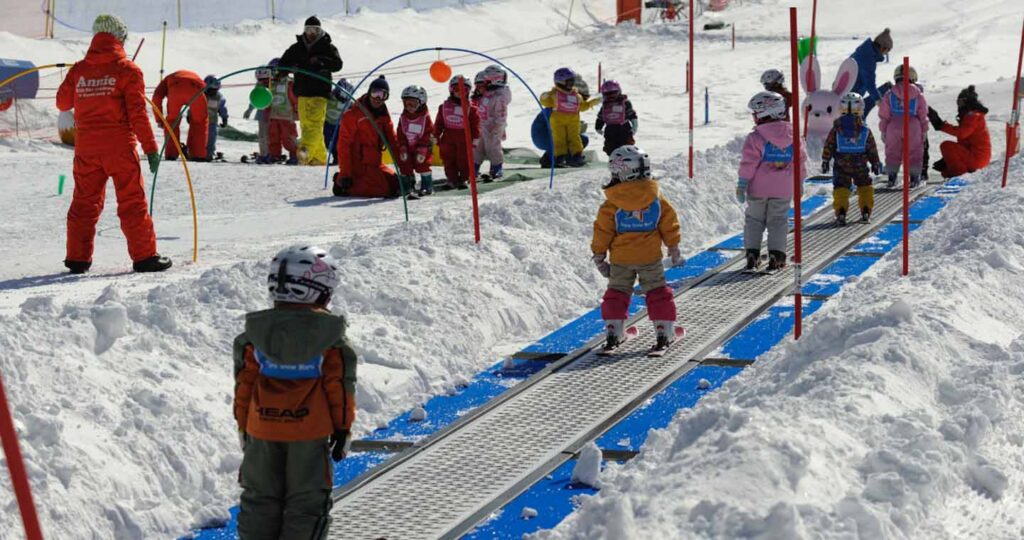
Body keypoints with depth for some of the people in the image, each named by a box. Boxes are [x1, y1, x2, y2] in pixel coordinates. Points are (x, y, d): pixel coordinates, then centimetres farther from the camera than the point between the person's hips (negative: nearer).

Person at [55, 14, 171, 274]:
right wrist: (151, 148, -8)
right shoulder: (128, 70, -6)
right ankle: (144, 257, 0)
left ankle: (77, 258, 13)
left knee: (84, 202, 12)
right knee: (132, 202, 1)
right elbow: (138, 113, -11)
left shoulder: (78, 70, 6)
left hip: (86, 147, 4)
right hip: (119, 146, -4)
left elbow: (62, 103, 16)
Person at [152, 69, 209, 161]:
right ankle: (198, 155, 19)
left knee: (172, 120, 21)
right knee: (199, 121, 23)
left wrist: (159, 119, 26)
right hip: (196, 91, 1)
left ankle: (171, 154, 16)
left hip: (176, 90, -1)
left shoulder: (168, 79, 42)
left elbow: (157, 97, 21)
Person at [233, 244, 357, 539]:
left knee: (260, 498, 15)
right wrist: (343, 428, 4)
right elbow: (339, 385, -7)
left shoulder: (254, 335, -2)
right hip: (310, 432, -3)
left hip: (262, 430, 3)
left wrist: (243, 425, 14)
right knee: (307, 502, 8)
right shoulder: (331, 339, -11)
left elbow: (244, 383, 3)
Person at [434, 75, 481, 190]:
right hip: (448, 138, 2)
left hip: (464, 138, -2)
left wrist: (475, 138, -4)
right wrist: (436, 136, 6)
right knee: (449, 160, 5)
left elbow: (475, 125, 0)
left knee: (464, 160, 1)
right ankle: (452, 180, 14)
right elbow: (438, 123, 8)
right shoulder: (444, 107, 5)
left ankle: (463, 179, 13)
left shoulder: (470, 108, -1)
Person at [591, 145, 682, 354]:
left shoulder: (612, 204, -11)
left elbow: (603, 231, -6)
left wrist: (599, 256, 5)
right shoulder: (656, 198, -6)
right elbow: (669, 224, 2)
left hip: (620, 259, 0)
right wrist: (674, 248, 15)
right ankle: (664, 333, 8)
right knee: (658, 293, 11)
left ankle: (613, 333, 10)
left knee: (616, 293, 14)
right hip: (650, 258, 0)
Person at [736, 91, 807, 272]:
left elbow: (748, 164, -13)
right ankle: (776, 255, 1)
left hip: (758, 189, -2)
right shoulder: (792, 135, 2)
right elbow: (800, 160, 9)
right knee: (778, 221, 9)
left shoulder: (755, 138, -12)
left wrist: (742, 185, -9)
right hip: (783, 189, 2)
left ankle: (752, 254, 6)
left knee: (754, 220, 11)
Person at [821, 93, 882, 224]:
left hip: (841, 165, -1)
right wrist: (875, 163, 14)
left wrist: (825, 161, 7)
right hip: (860, 165, 1)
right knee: (865, 187, 17)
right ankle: (866, 212, 13)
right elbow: (872, 149, 3)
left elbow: (829, 146, -2)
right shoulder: (865, 130, -3)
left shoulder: (837, 128, -5)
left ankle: (841, 213, -10)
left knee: (841, 189, 3)